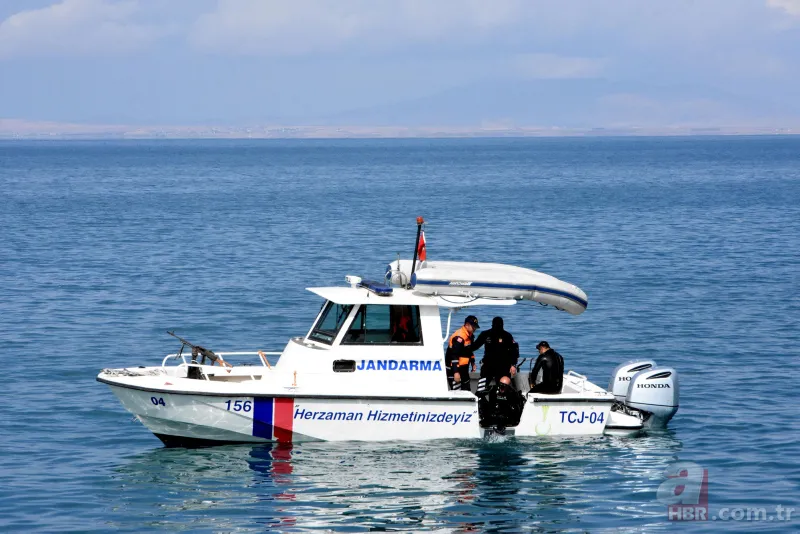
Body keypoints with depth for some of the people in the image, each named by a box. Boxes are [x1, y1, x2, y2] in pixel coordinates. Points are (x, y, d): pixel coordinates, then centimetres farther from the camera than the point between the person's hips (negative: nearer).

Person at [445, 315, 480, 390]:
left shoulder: (470, 335, 9)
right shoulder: (459, 337, -23)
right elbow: (454, 356, -28)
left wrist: (473, 363, 26)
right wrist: (456, 372, -31)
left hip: (463, 368, 10)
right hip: (454, 369, -10)